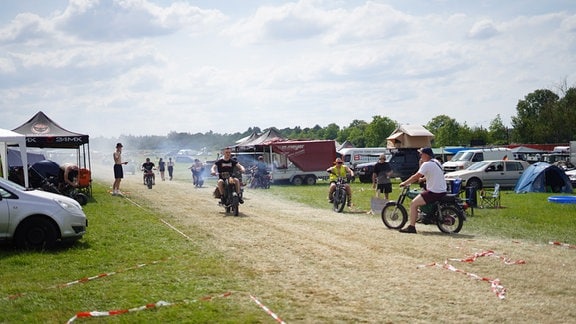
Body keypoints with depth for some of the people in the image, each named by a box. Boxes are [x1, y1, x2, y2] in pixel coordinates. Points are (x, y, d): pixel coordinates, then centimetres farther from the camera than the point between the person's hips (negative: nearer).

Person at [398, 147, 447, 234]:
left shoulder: (427, 164, -14)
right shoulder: (436, 162, 13)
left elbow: (416, 176, -15)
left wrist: (404, 183, -6)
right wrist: (422, 179, 33)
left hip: (434, 193, -10)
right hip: (442, 191, 10)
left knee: (413, 204, -8)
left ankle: (411, 227, -11)